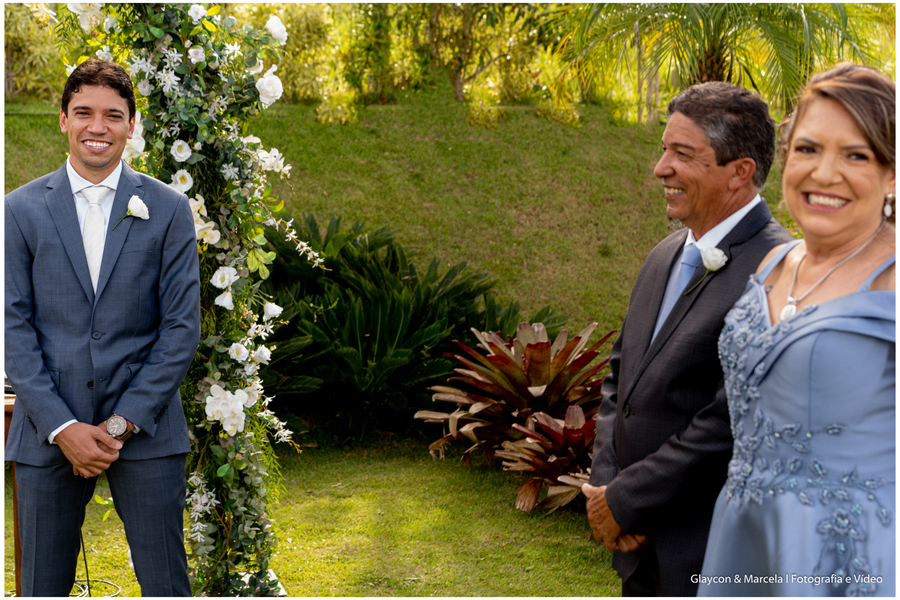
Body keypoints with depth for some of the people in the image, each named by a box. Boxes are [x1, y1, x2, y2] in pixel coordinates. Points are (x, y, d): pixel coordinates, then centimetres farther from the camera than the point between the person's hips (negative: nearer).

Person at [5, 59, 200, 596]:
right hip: (48, 432, 1)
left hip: (146, 429, 0)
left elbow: (183, 327, 0)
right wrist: (62, 427, -10)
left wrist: (123, 423, -8)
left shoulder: (169, 209, 3)